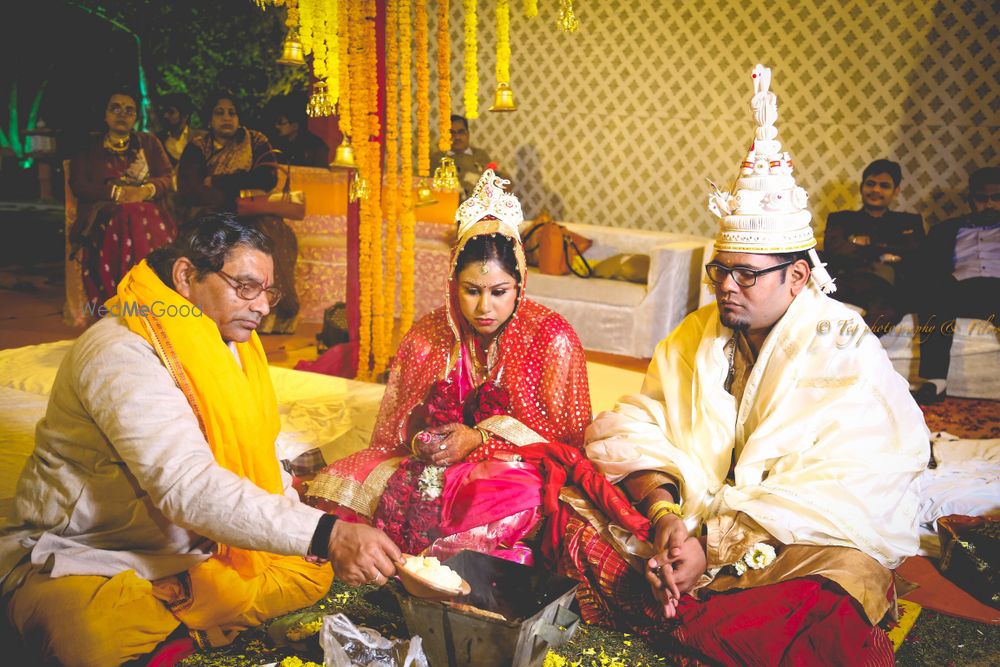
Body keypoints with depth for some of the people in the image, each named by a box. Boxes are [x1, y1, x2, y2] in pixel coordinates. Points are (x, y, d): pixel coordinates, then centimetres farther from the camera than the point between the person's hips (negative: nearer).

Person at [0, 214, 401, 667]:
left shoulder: (225, 344, 4)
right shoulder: (120, 354, -24)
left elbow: (255, 451, 12)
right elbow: (187, 487, -37)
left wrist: (320, 538, -5)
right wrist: (326, 534, -43)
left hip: (184, 550, 9)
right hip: (83, 557, -8)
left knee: (310, 573, -5)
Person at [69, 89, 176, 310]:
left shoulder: (149, 143, 26)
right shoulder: (89, 150, 22)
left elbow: (167, 178, 12)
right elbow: (78, 185, 6)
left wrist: (147, 190, -11)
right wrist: (118, 192, -10)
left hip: (148, 212, 1)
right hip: (105, 215, -1)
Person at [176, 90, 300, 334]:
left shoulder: (256, 142, 13)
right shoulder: (197, 148, 11)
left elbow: (268, 179, -4)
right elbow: (188, 189, -5)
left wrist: (217, 182, -5)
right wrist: (238, 195, -16)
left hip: (251, 214, 1)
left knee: (270, 231, -33)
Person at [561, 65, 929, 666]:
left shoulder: (843, 352, -9)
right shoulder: (697, 334, 6)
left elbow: (829, 492, -17)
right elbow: (640, 427, -2)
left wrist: (713, 546, -24)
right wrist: (665, 513, -22)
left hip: (806, 543, -4)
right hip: (693, 521, 5)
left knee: (827, 614, -35)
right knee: (577, 526, -13)